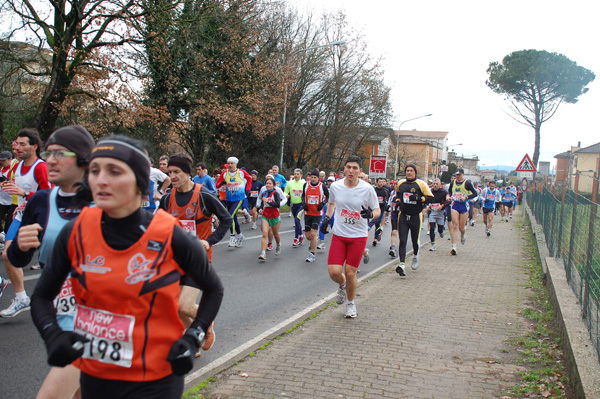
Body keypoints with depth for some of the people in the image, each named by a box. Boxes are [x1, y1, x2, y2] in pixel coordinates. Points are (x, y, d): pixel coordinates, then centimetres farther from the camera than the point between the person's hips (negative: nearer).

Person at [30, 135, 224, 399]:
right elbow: (42, 296, 6)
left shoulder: (171, 238, -16)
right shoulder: (75, 233, -9)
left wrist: (192, 339, -9)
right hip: (93, 376, 4)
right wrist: (53, 336, -12)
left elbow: (213, 289, 1)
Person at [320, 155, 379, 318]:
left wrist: (370, 214, -21)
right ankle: (342, 286, 31)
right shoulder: (335, 186, -2)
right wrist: (327, 218, 8)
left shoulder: (367, 189, -9)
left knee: (350, 273, 0)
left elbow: (377, 210, 1)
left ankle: (351, 303, 27)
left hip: (358, 236, -2)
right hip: (338, 235, 2)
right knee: (334, 272, -7)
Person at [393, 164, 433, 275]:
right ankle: (402, 265, -15)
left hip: (416, 216, -2)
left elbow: (430, 198, -6)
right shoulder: (400, 183, 6)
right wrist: (397, 201, 9)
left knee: (415, 240, 11)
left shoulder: (421, 184, -6)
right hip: (403, 215, 2)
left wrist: (419, 198, -21)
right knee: (402, 241, -9)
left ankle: (415, 257, 42)